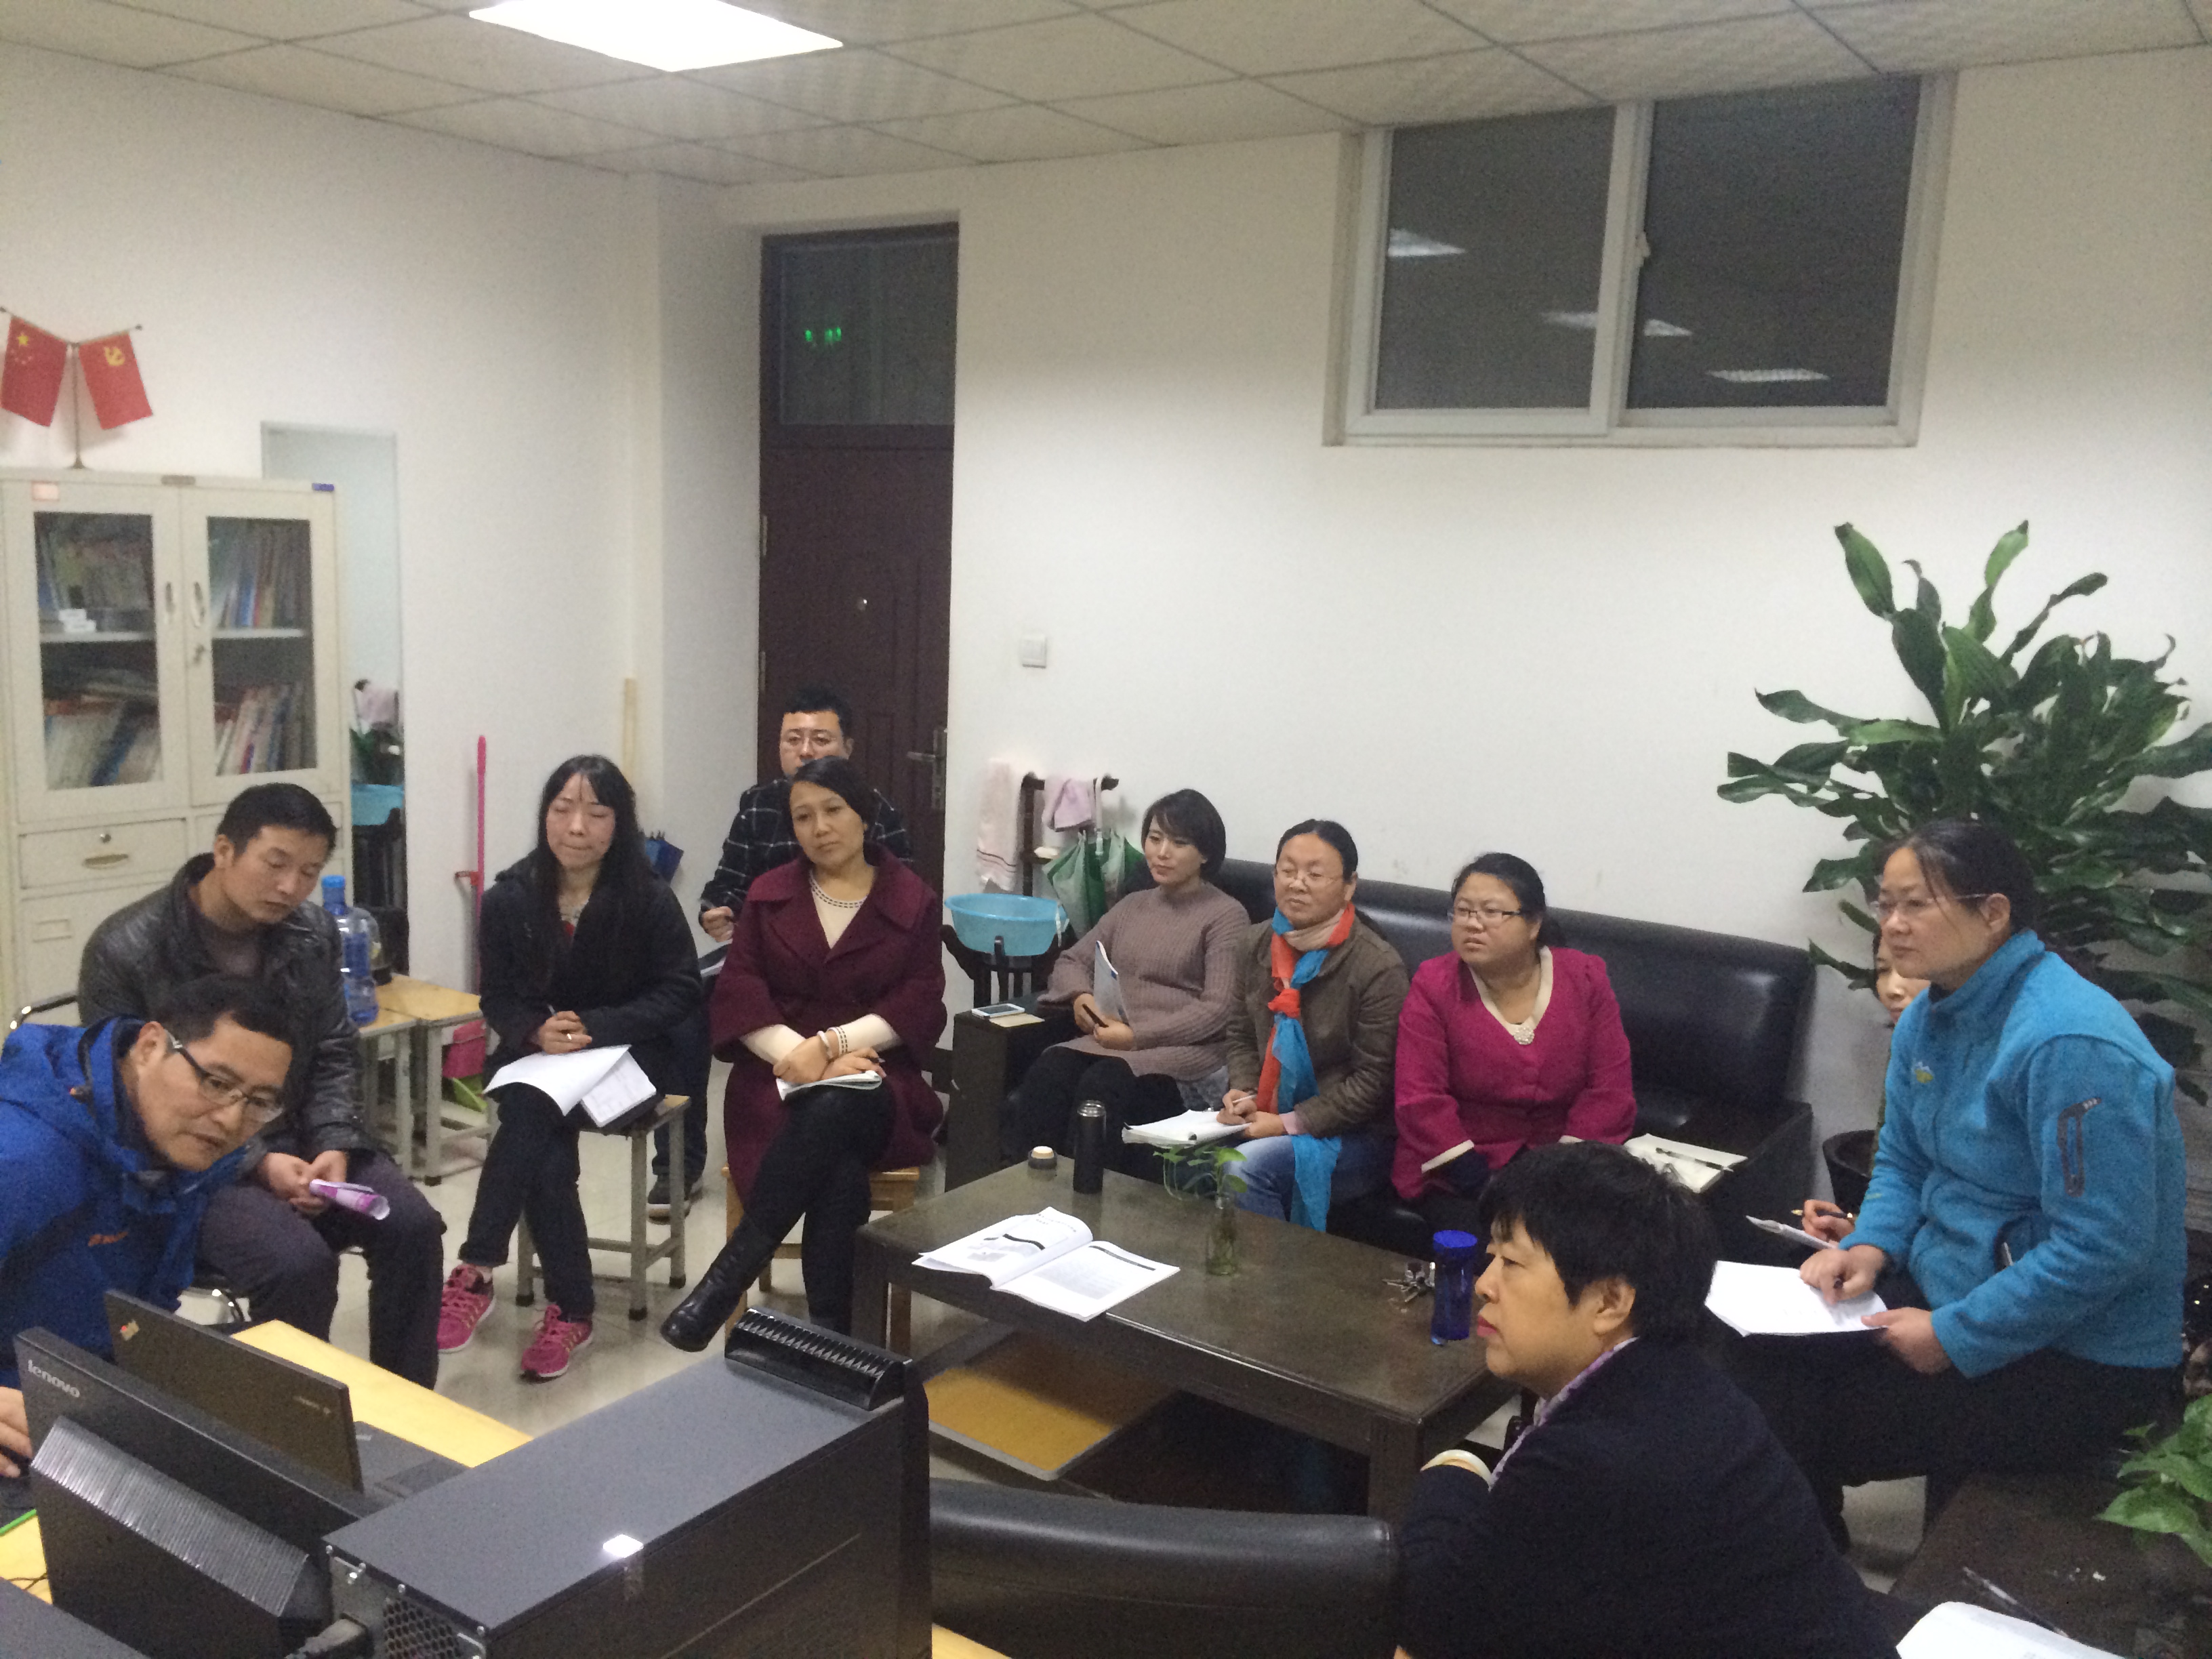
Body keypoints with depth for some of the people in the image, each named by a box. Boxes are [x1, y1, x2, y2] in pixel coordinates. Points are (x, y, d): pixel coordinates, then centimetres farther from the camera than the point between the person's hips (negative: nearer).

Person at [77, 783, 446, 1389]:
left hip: (298, 1137, 5)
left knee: (413, 1226, -18)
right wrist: (256, 1163, -22)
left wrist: (333, 1146, -11)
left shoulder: (314, 933, 1)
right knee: (299, 1263, -30)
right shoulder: (124, 951, -15)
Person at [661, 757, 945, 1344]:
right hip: (779, 1081, 1)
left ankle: (729, 1274, -34)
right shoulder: (768, 895, 13)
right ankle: (828, 1331, -28)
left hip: (875, 1086, -1)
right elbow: (736, 995, 3)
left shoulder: (914, 900, 8)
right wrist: (803, 1055, -16)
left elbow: (920, 1006, -2)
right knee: (838, 1169, -34)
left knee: (834, 1110, -39)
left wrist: (832, 1044, -18)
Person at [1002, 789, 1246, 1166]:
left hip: (1188, 1049, -5)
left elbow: (1218, 1009, -9)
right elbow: (1071, 961, 23)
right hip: (1111, 1040, 5)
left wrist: (1138, 1035, -16)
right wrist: (1081, 996, -2)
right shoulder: (1133, 905, 21)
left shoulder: (1226, 915, 1)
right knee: (1047, 1071, -28)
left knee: (1103, 1084, -35)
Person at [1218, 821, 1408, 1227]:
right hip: (1267, 1118, 6)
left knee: (1248, 1165, -30)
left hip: (1353, 1137, -5)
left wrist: (1289, 1124, -16)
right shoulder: (1259, 945, 5)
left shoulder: (1378, 968, -15)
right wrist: (1243, 1092, -3)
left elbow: (1372, 1083, -14)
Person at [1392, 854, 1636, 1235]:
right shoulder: (1433, 987, -4)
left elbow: (1609, 1090, -1)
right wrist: (1481, 1184, -17)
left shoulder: (1586, 980, 1)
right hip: (1457, 1173, -2)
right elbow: (1421, 1101, -10)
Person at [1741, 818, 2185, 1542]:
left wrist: (1955, 1338, -22)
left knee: (1801, 1429, -16)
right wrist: (1869, 1246, -7)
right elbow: (1901, 1162, 13)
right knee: (1767, 1352, -4)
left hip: (2081, 1358, -8)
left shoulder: (2069, 1044, -26)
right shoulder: (1929, 1016, 3)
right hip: (1948, 1285, 8)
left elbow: (2101, 1248, -27)